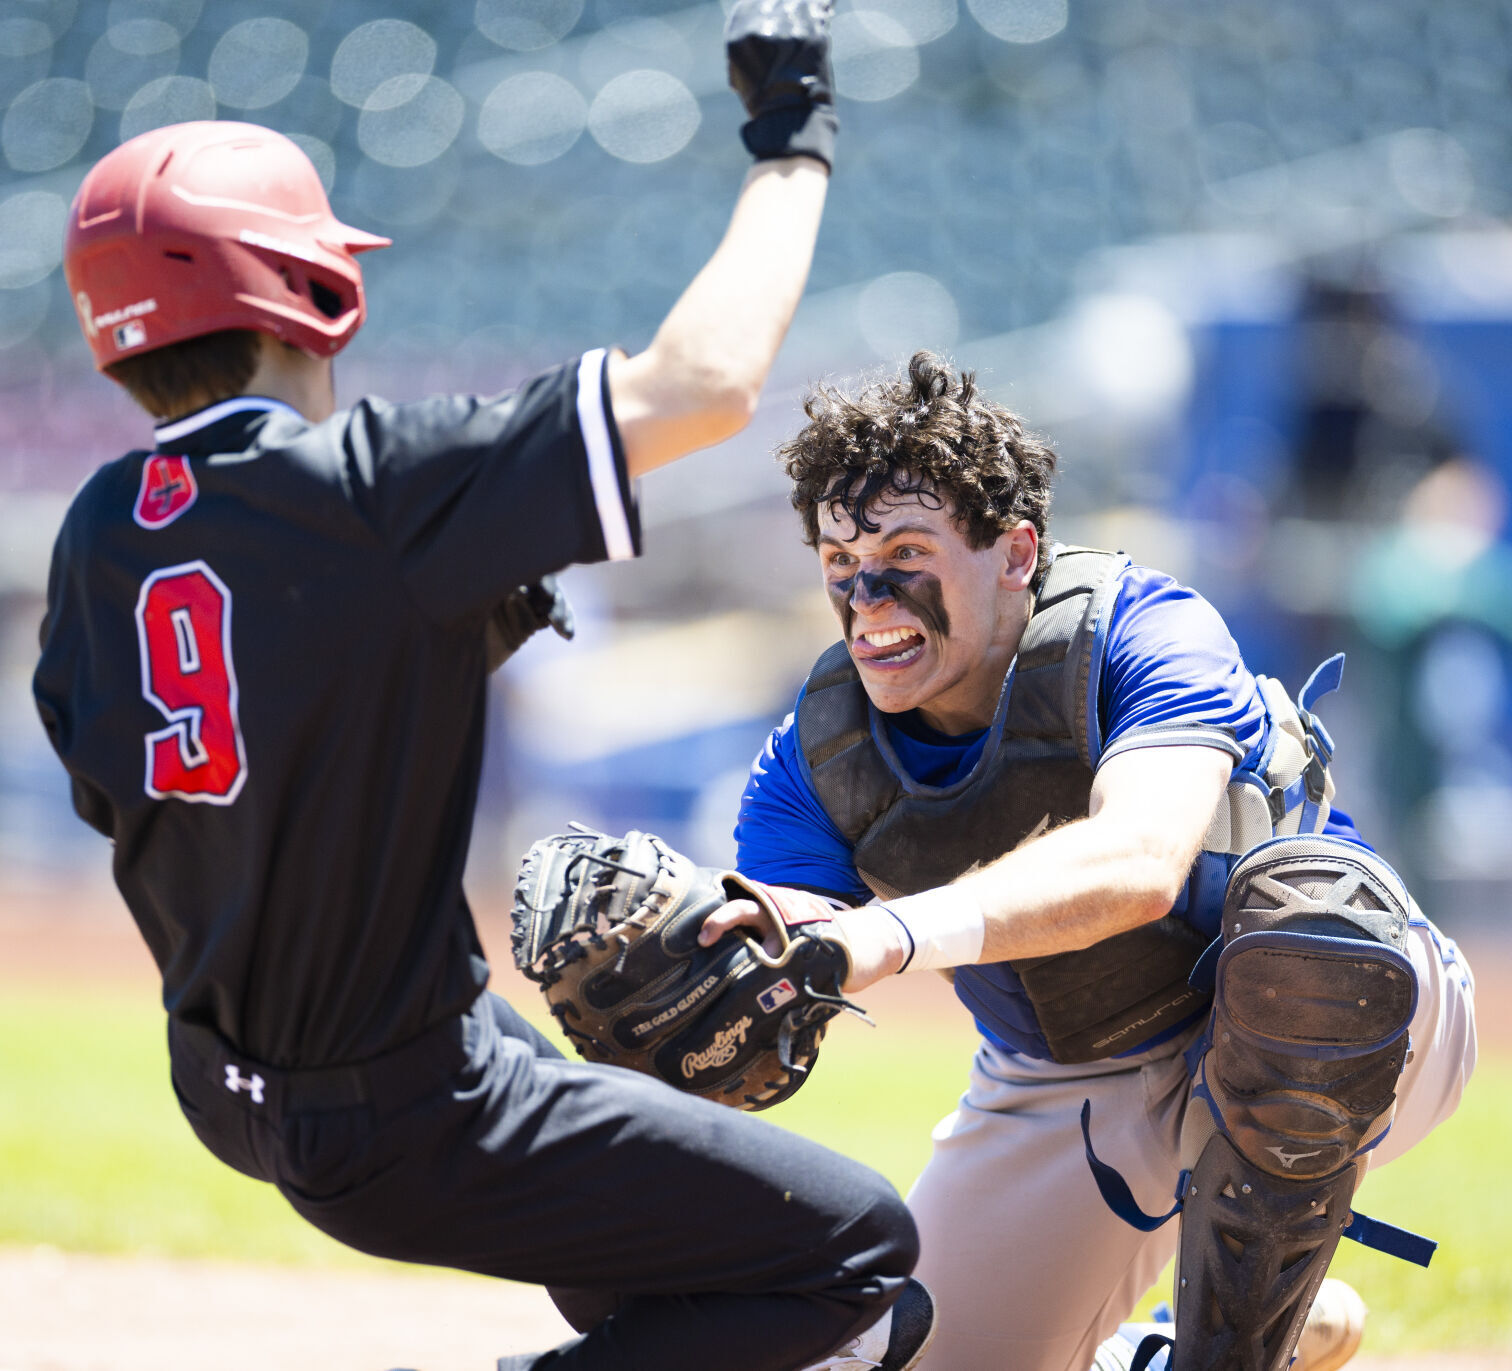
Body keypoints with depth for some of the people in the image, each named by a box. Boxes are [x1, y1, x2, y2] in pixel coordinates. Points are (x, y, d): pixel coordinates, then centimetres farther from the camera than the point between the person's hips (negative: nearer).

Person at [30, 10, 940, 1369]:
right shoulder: (354, 484, -21)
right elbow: (701, 385, -22)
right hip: (399, 1132, -8)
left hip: (230, 1085, 8)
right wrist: (792, 143, -7)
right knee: (864, 1259, -2)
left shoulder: (98, 532, 1)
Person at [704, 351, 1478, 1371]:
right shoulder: (819, 759, -11)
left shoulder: (1143, 630, -26)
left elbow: (1138, 864, -46)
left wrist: (893, 933, -60)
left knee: (1301, 895, -37)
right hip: (1063, 1096, 6)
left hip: (1343, 1043, -6)